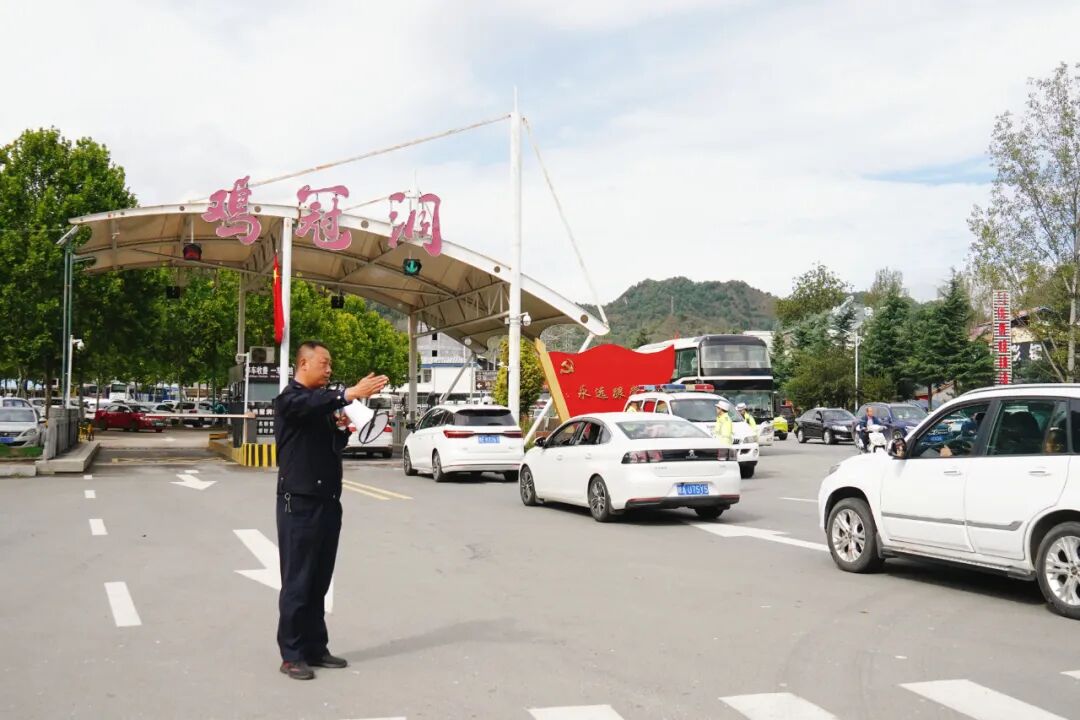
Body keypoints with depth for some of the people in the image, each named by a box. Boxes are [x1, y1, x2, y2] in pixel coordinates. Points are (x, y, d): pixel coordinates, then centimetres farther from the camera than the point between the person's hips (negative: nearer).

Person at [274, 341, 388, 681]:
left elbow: (335, 445, 22)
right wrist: (352, 393, -45)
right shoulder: (290, 399, -8)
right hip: (299, 503, -8)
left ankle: (315, 648, 18)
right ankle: (292, 655, 2)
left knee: (319, 581, 11)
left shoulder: (322, 401, 17)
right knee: (297, 581, -4)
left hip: (327, 501, 8)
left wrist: (343, 428, 0)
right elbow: (315, 404, -32)